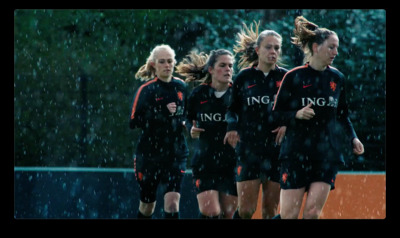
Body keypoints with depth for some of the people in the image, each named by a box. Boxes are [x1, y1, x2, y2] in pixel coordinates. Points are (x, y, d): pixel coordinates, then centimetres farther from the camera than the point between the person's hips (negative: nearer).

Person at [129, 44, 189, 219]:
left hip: (176, 154, 2)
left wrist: (185, 123, 0)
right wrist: (162, 113, -22)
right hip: (149, 154, -2)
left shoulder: (181, 87, 5)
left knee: (172, 202, -14)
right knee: (147, 206, 10)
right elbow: (134, 122, -14)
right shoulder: (146, 90, -7)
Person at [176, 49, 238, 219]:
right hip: (204, 162, -1)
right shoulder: (198, 94, 0)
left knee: (227, 214, 5)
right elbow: (188, 119, 16)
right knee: (210, 212, -14)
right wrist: (191, 130, -4)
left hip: (231, 164, 1)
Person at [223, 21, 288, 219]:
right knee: (245, 210, -9)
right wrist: (232, 127, -6)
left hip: (277, 150, 1)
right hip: (249, 149, -1)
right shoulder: (243, 77, 5)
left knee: (270, 211, 2)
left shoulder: (286, 78, 4)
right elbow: (233, 108, 13)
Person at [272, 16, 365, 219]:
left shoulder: (337, 78, 8)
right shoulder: (293, 77, -4)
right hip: (296, 154, -3)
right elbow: (276, 114, -1)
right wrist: (297, 114, -19)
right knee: (289, 214, -7)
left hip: (327, 154, 3)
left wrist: (353, 138, 5)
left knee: (313, 212, -7)